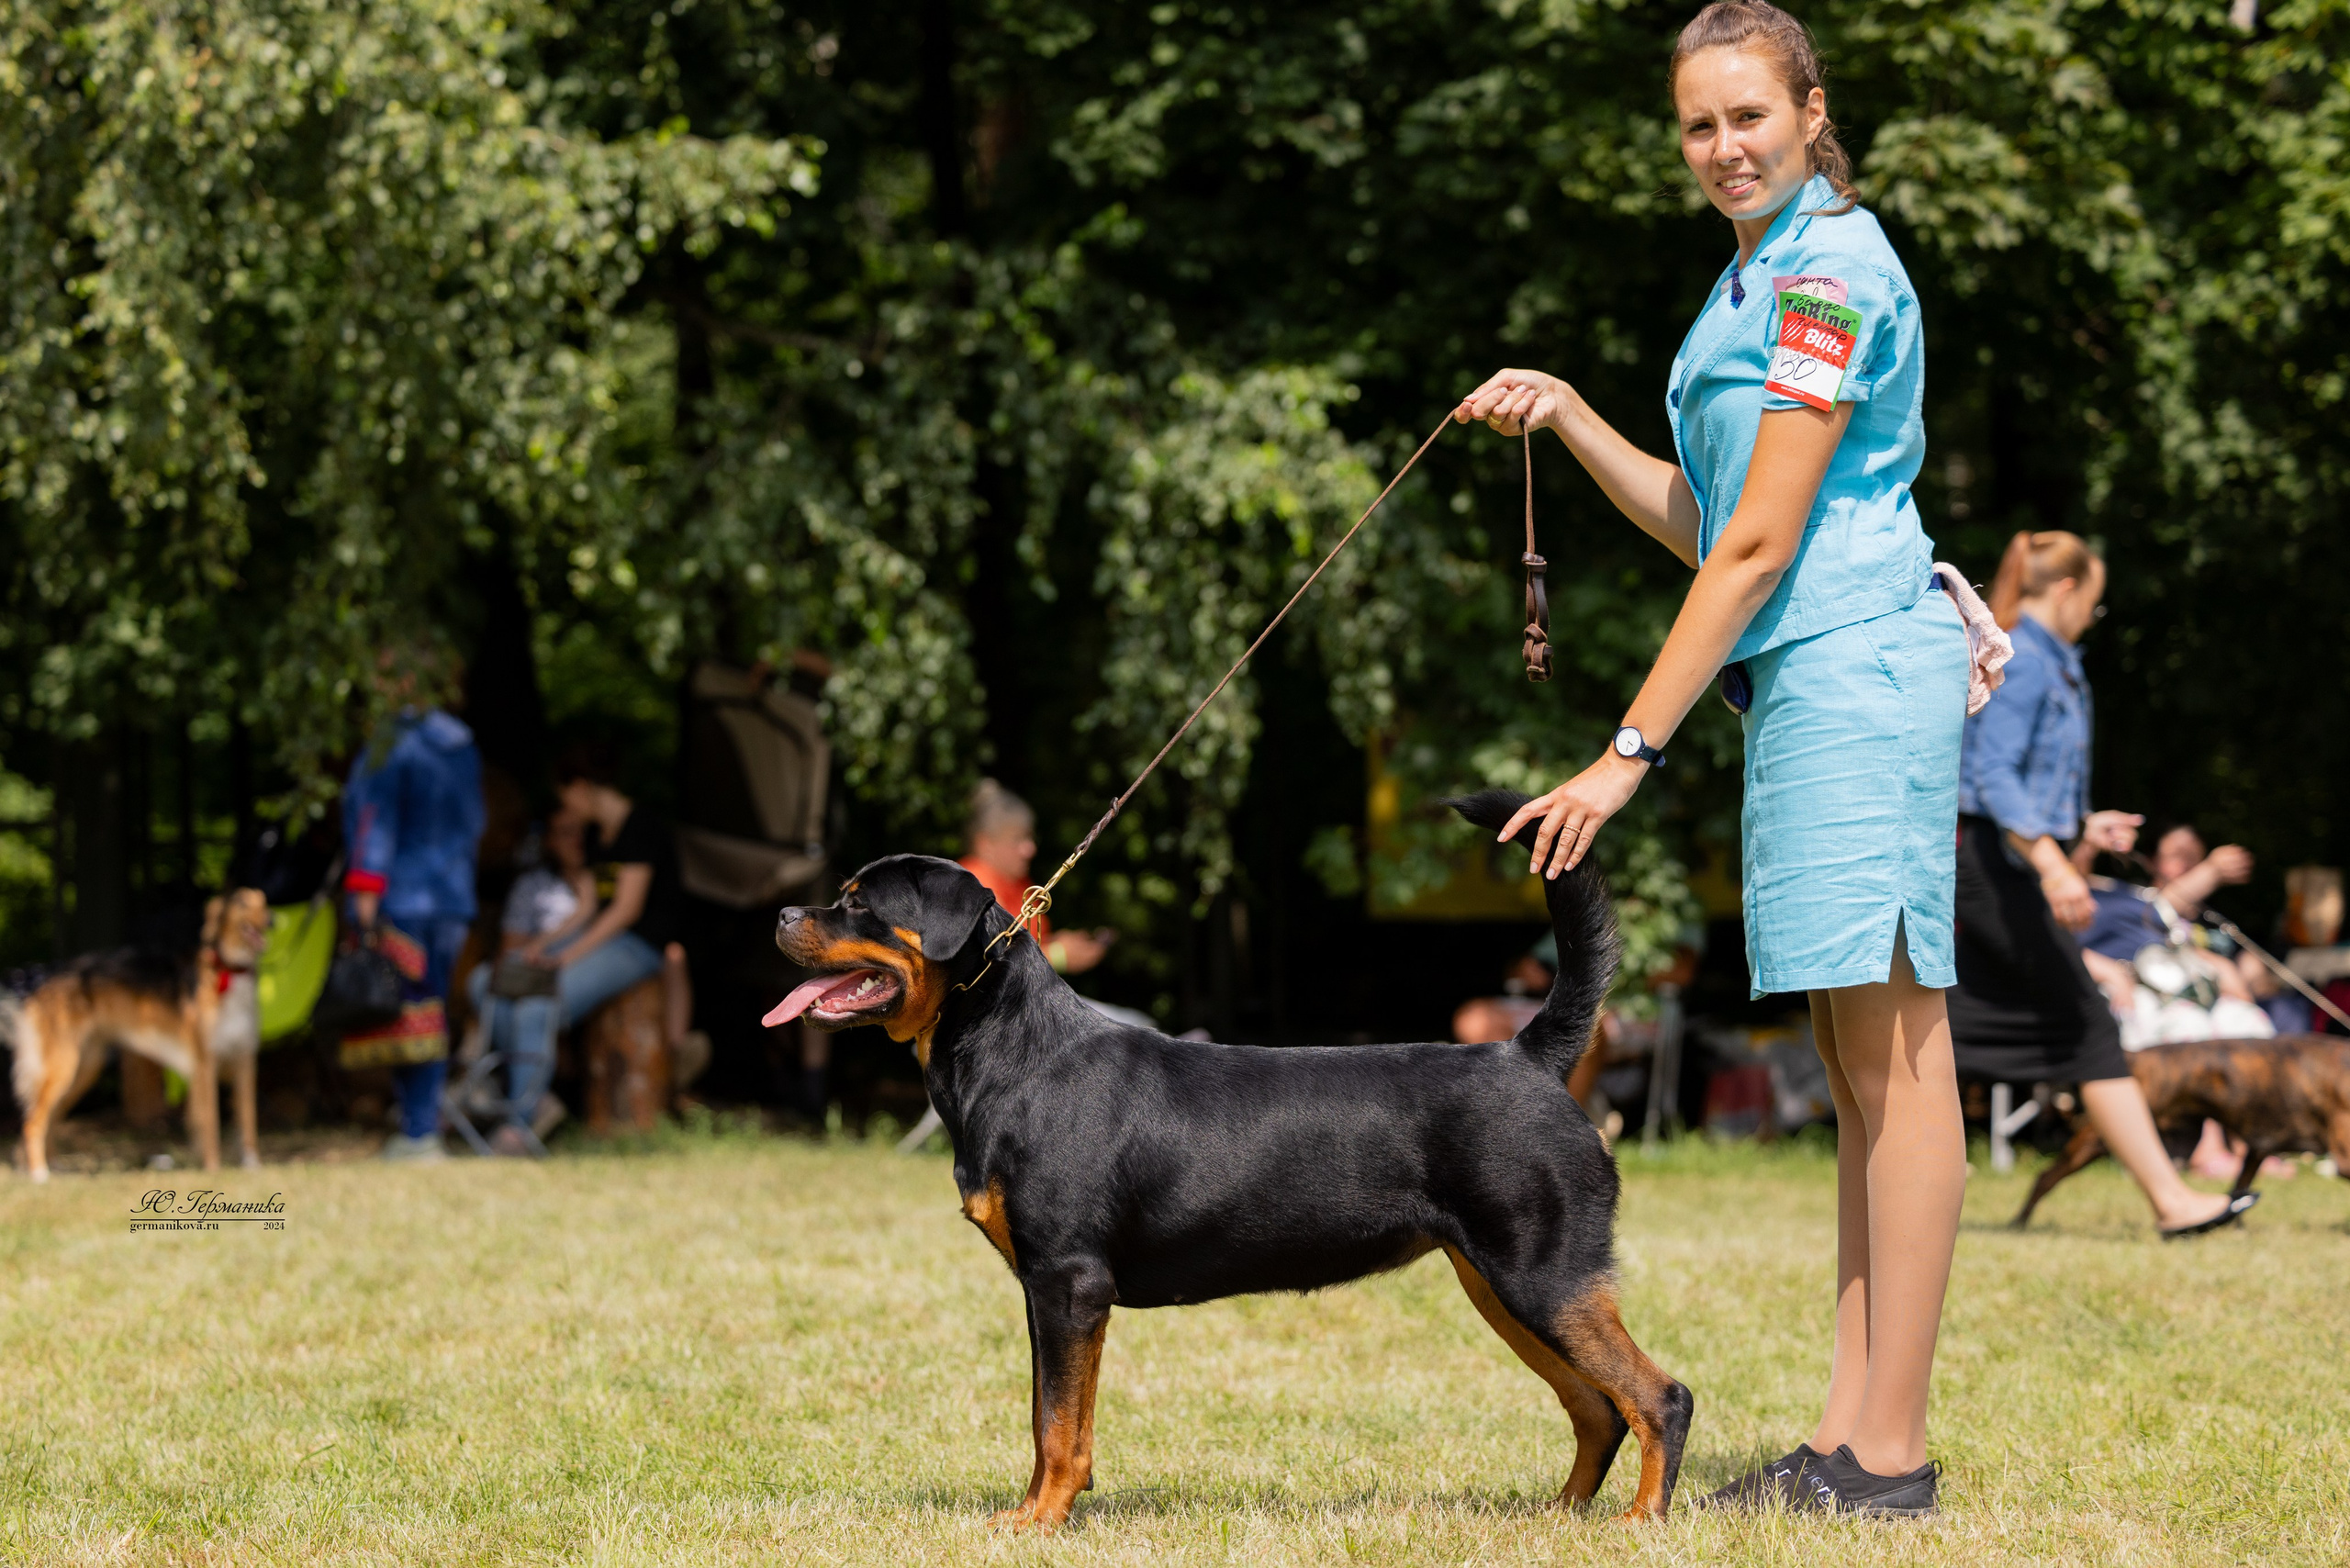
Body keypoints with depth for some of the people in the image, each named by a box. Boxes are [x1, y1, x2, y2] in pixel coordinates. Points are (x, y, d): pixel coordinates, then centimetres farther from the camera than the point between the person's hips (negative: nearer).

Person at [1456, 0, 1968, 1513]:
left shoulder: (1830, 271, -11)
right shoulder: (1762, 274, 20)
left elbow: (1759, 546, -15)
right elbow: (1704, 525, 23)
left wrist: (1631, 752, -15)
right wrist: (1567, 418, 11)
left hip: (1857, 666, -10)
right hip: (1805, 681, 10)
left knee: (1894, 1053, -9)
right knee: (1857, 1061, 9)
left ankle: (1890, 1451, -8)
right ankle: (1853, 1437, 11)